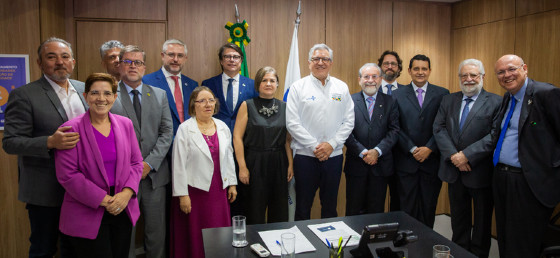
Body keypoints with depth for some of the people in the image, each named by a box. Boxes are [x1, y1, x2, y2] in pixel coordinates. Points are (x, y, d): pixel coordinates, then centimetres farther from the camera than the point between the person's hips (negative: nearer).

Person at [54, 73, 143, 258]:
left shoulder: (125, 124, 5)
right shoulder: (71, 129, -8)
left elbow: (136, 162, 6)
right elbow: (67, 175, -12)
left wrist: (126, 193, -10)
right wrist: (104, 200, -15)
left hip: (123, 211, 4)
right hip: (87, 214, -4)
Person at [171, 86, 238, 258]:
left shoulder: (223, 127, 8)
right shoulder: (185, 129, -7)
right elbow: (179, 164, -9)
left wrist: (232, 184, 11)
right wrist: (182, 195, -11)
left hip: (219, 190, 4)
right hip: (195, 190, -4)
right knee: (195, 237, 4)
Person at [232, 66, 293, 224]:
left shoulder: (283, 107, 8)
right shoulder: (247, 106, -2)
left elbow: (287, 139, 9)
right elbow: (237, 137, -6)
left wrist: (290, 164, 3)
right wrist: (242, 167, -11)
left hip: (279, 163, 3)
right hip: (255, 163, -3)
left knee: (280, 212, 9)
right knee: (255, 211, 4)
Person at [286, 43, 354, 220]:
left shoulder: (342, 88, 8)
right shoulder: (298, 87, -1)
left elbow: (349, 121, 5)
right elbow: (292, 123, -7)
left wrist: (332, 144, -8)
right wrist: (314, 146, -12)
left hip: (334, 155, 3)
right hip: (305, 156, -2)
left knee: (330, 207, 14)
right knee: (303, 207, 7)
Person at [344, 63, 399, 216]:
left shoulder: (389, 102, 7)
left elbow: (394, 130, 0)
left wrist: (377, 151, -13)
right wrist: (362, 152, -14)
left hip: (381, 165, 1)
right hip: (356, 164, -1)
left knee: (377, 210, 10)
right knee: (354, 210, 7)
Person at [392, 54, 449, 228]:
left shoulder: (442, 94, 5)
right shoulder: (398, 95, 4)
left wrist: (429, 148, -11)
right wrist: (412, 149, -9)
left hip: (432, 160, 0)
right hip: (406, 161, 0)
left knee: (429, 206, 9)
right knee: (408, 207, 7)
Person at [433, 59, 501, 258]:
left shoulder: (495, 102, -8)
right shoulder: (448, 100, 6)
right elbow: (439, 129, -2)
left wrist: (467, 155, -21)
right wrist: (453, 155, -15)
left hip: (481, 172, -4)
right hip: (454, 170, 4)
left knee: (482, 221, 13)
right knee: (458, 218, 18)